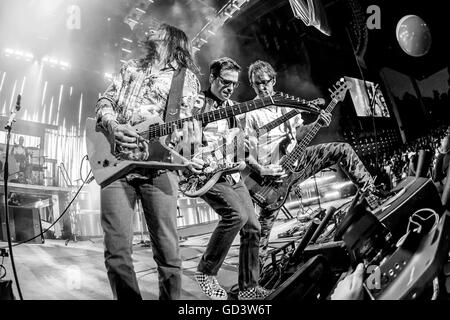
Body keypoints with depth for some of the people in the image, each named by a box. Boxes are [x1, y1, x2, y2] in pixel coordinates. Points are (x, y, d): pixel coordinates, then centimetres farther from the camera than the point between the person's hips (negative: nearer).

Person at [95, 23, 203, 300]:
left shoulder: (186, 77, 12)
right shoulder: (131, 67, 25)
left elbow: (186, 122, 0)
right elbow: (105, 100, 19)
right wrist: (112, 126, -4)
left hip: (157, 166, -3)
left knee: (168, 252, -3)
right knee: (116, 251, -1)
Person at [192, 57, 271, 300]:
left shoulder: (231, 106, 17)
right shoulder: (197, 104, -6)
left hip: (232, 175, 8)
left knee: (252, 228, 3)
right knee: (237, 215, -27)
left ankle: (248, 288, 18)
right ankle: (206, 272, -6)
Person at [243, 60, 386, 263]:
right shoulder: (249, 114, -9)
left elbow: (298, 134, 16)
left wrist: (317, 123, -3)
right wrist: (261, 170, -27)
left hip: (295, 160, 6)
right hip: (273, 173, -5)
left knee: (343, 150, -4)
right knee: (264, 225, -13)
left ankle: (373, 196, 6)